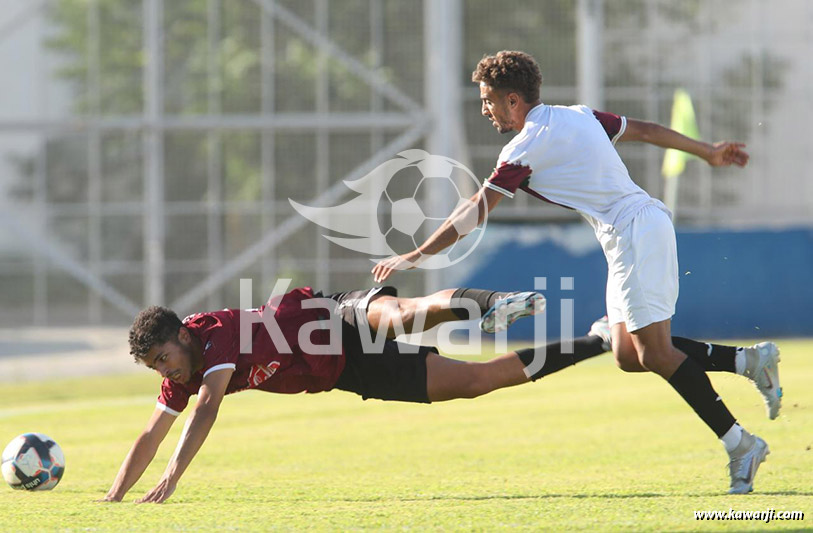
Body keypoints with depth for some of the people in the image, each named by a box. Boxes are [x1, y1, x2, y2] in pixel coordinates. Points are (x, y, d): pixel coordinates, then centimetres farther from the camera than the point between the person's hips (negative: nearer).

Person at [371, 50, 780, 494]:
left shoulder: (527, 147, -9)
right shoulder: (579, 116, 15)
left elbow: (474, 212, -6)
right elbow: (646, 130, 24)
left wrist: (414, 256, 1)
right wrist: (709, 153, 37)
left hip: (635, 235, -9)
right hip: (648, 218, 9)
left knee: (654, 353, -12)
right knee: (628, 355, 6)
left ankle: (739, 443, -14)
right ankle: (750, 360, 7)